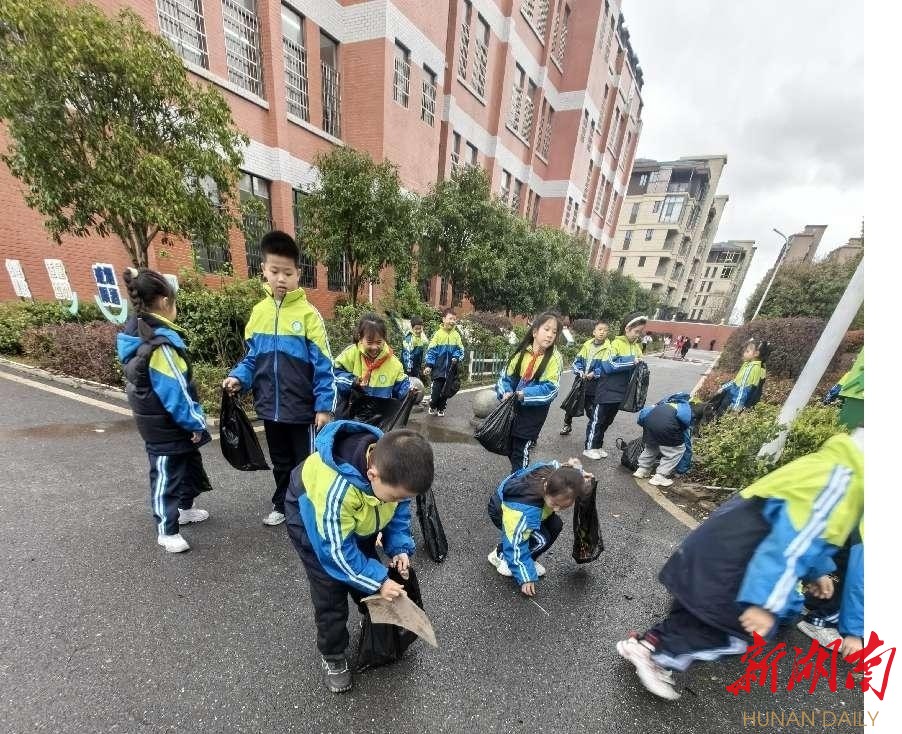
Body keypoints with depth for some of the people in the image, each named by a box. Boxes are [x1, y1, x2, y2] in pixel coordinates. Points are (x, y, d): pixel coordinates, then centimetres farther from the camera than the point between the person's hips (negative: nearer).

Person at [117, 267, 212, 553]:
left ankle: (184, 508, 43)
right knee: (166, 474, 7)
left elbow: (144, 382, 13)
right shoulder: (160, 344, -28)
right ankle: (166, 530, 25)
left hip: (155, 421, 10)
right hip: (166, 426, -10)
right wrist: (196, 423, -14)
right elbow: (176, 391, -26)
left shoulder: (135, 334, 4)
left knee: (188, 463, 24)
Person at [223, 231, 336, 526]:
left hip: (302, 408, -5)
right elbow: (252, 356, 11)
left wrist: (324, 406, -15)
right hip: (270, 407, 5)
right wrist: (238, 377, -7)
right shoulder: (258, 312, 3)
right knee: (280, 463, 23)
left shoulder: (308, 313, -13)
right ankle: (282, 505, 43)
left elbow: (323, 365, -13)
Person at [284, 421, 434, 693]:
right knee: (330, 592, -2)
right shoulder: (333, 491, -46)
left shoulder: (389, 464, -29)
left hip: (358, 522, 5)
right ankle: (332, 656, 25)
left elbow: (399, 509, -8)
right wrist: (378, 581, -23)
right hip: (313, 523, -5)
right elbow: (337, 550, -29)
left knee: (370, 575, 13)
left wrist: (399, 547, -17)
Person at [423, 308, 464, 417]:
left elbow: (460, 350, 5)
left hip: (450, 369, 3)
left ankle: (441, 408, 29)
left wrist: (456, 358, -14)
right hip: (438, 368, -3)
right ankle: (432, 406, 25)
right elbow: (431, 351, -6)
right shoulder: (438, 333, -7)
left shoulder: (456, 335, 0)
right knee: (436, 389, 0)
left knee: (446, 389, 12)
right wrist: (428, 365, -11)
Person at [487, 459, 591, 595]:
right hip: (501, 510, -7)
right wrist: (525, 577, -21)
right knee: (541, 539, -21)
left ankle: (528, 560, 10)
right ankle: (501, 555, 1)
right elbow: (516, 543, -30)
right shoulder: (523, 510, -44)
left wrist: (577, 476, -13)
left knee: (555, 525, -11)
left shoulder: (555, 474, -31)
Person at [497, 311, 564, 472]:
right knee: (510, 448, 19)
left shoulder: (554, 358, -11)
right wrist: (506, 392, -12)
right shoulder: (522, 351, 1)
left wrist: (524, 395, -24)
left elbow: (550, 389, -18)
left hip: (534, 412, -5)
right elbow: (506, 375, 5)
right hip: (513, 408, 5)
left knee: (520, 451, 2)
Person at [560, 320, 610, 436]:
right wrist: (580, 372, -10)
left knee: (592, 410, 4)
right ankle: (567, 424, 38)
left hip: (595, 384, -4)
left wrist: (594, 374, -20)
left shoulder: (608, 348, -8)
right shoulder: (587, 345, 4)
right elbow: (577, 361, 6)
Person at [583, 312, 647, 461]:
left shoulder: (638, 346, 8)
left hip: (621, 391, 7)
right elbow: (609, 366, -21)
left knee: (608, 420, 17)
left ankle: (597, 446, 29)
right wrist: (631, 361, -20)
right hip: (608, 390, -7)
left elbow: (635, 368, 16)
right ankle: (589, 447, 15)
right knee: (598, 420, 4)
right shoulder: (617, 343, -12)